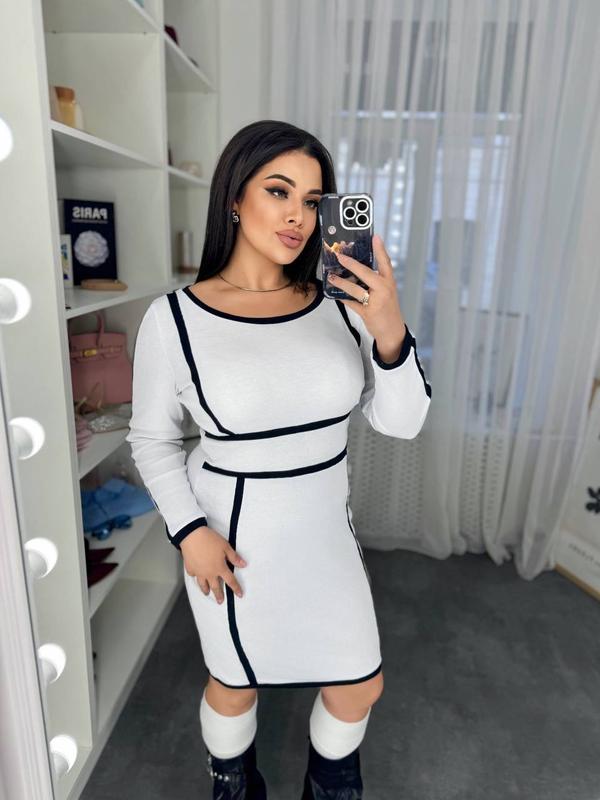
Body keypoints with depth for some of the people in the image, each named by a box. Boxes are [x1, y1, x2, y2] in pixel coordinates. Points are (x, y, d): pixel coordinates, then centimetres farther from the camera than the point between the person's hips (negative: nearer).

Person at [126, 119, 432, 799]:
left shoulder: (341, 305, -9)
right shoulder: (175, 317, -15)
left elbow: (400, 423, -10)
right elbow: (151, 439, -3)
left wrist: (390, 335, -26)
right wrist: (189, 531, -11)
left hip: (327, 527, 3)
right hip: (231, 533, -2)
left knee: (361, 686, 18)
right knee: (235, 683, 21)